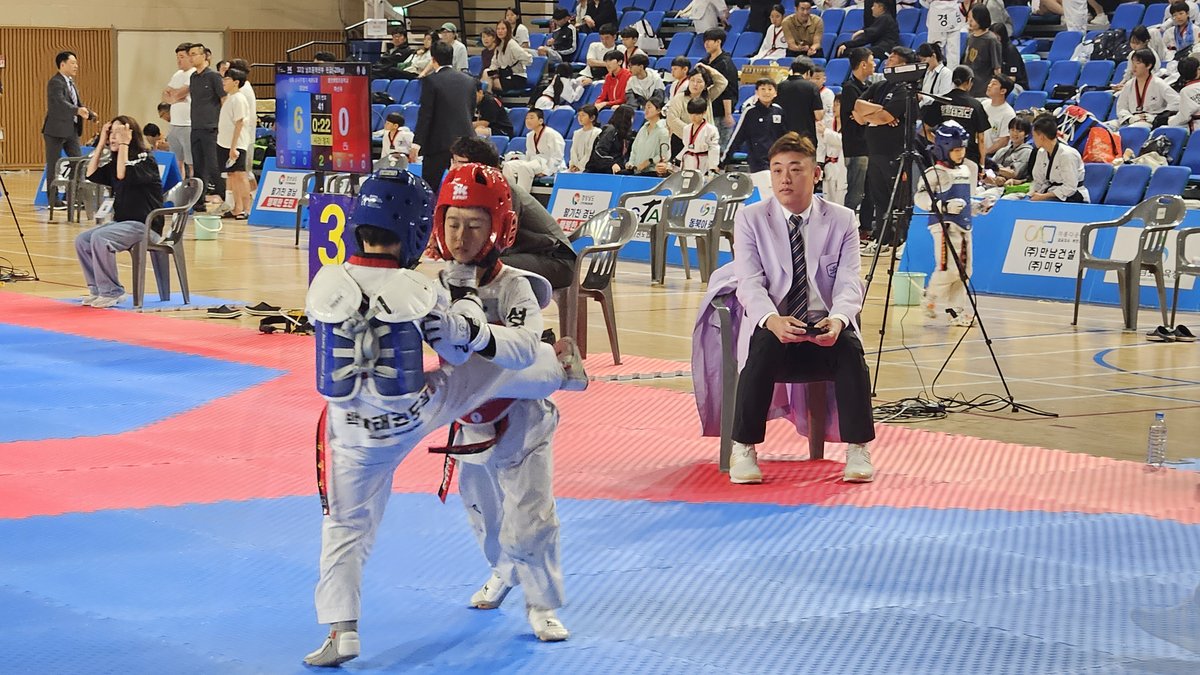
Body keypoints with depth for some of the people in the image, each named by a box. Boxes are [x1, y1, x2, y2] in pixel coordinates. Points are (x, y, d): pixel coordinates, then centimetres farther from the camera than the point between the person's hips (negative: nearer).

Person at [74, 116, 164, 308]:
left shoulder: (145, 159, -10)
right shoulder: (115, 163, 15)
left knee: (100, 238, -28)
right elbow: (92, 174, 6)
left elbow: (123, 175, -27)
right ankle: (98, 289, 4)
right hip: (121, 222, 9)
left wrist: (123, 144, -22)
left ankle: (111, 292, -18)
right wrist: (101, 143, 6)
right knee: (82, 240, -6)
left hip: (145, 226, -9)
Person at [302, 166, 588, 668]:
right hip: (415, 416, -1)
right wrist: (464, 292, 14)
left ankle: (342, 631, 10)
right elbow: (464, 346, -4)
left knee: (345, 528, 12)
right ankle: (564, 371, 47)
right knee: (492, 369, 21)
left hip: (353, 431, 1)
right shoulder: (420, 291, -20)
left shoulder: (325, 283, -16)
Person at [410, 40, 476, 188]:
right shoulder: (469, 81, 9)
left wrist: (416, 143, -9)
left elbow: (425, 114, -11)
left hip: (439, 142, -5)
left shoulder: (431, 80, -8)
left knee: (429, 187, 2)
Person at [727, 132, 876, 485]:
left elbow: (849, 283, -4)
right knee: (764, 346, -34)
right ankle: (743, 449, -26)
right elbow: (750, 283, -9)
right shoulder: (750, 219, 1)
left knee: (850, 348, -32)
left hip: (826, 328, 1)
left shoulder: (841, 220, 4)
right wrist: (772, 320, -32)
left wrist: (837, 320, -28)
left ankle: (858, 450, -23)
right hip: (772, 326, -1)